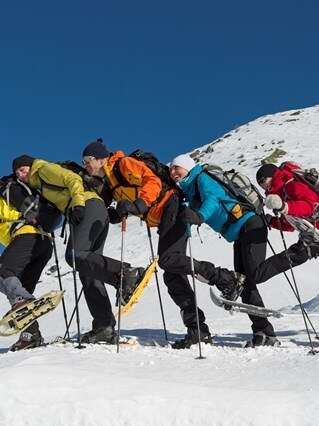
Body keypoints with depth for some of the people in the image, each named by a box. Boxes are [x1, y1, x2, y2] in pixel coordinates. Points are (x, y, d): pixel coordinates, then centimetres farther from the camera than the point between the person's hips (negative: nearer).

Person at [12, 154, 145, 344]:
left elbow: (74, 179, -7)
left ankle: (127, 273, -33)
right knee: (88, 273, -1)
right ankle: (104, 327, -6)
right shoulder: (41, 186, 33)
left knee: (75, 255, -26)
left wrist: (77, 204, -18)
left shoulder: (45, 169, 8)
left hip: (90, 207, -9)